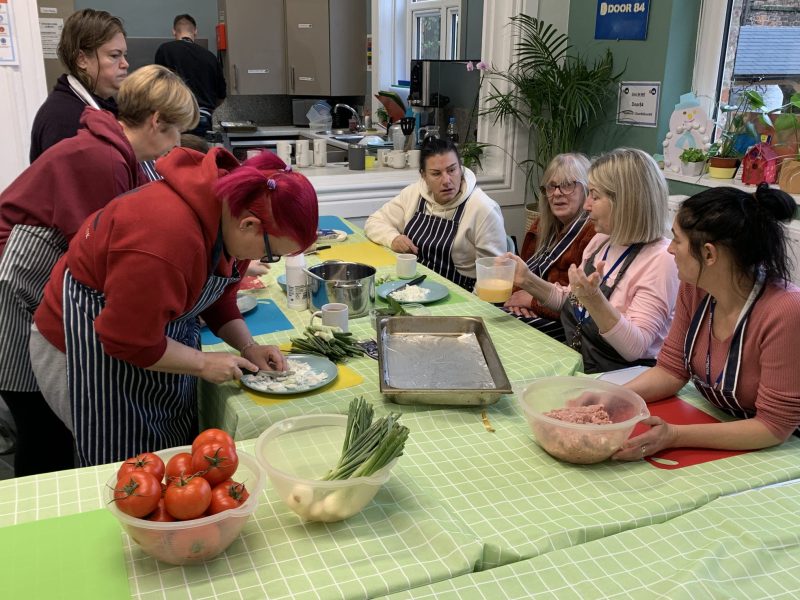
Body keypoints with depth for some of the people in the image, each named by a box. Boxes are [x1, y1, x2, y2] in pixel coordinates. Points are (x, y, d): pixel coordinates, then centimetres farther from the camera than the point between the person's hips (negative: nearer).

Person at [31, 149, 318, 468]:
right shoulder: (169, 236, -36)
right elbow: (130, 342, -27)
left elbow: (219, 295, 8)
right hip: (95, 350, -8)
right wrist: (203, 363, -17)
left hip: (155, 330, 8)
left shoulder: (235, 206, -9)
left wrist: (248, 346, -4)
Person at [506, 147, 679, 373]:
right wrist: (528, 280, 3)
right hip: (573, 363, 7)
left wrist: (593, 298, -37)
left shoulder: (660, 259, -17)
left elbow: (634, 347, -23)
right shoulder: (601, 241, 6)